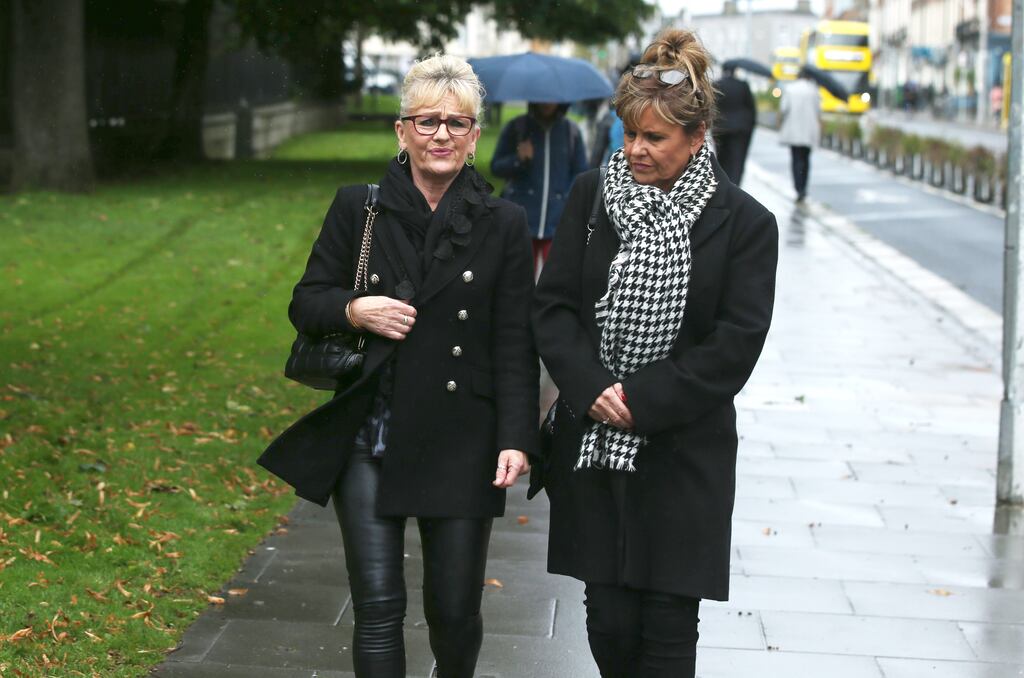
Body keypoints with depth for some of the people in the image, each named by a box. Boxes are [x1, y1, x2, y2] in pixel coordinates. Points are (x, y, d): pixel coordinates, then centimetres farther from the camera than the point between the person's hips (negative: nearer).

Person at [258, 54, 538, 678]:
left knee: (455, 609, 9)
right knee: (378, 607, -1)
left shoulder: (503, 224, 2)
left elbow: (516, 345, 0)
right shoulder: (358, 209, 4)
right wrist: (354, 310, -12)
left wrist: (516, 438, -10)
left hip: (460, 445, 0)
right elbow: (305, 304, 9)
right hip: (369, 437, 0)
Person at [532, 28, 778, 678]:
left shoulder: (745, 223, -5)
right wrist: (590, 388, -13)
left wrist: (642, 399, -14)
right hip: (592, 446, 2)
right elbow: (554, 304, 3)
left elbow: (736, 343, -9)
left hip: (683, 456, -2)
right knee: (609, 620, 6)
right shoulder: (592, 196, 4)